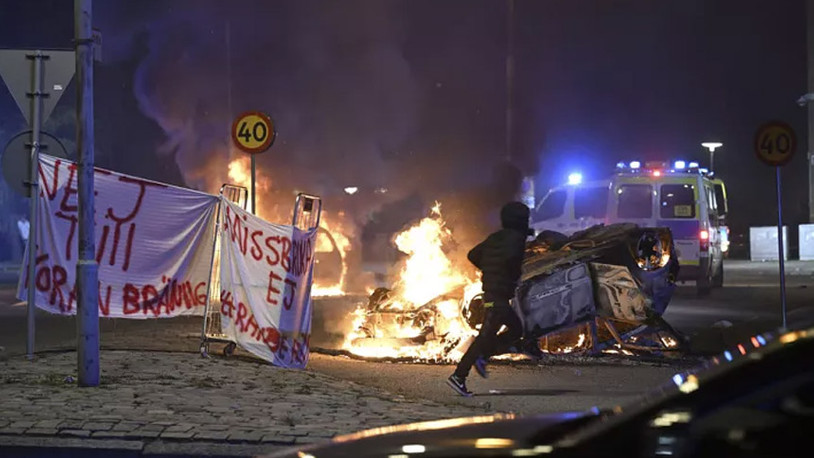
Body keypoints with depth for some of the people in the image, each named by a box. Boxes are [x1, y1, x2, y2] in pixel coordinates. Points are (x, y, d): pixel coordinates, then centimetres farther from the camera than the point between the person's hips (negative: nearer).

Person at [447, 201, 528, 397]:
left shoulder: (495, 238, 14)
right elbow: (510, 257, -29)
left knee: (516, 329, 20)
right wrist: (514, 276, -10)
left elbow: (473, 255, 15)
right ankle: (458, 376, -12)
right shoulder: (516, 238, -10)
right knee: (485, 336, -9)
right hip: (499, 295, -9)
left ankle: (482, 357, 10)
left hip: (490, 292, 9)